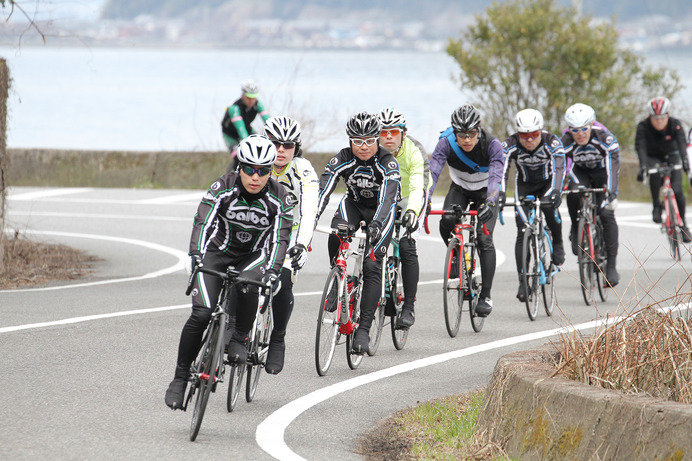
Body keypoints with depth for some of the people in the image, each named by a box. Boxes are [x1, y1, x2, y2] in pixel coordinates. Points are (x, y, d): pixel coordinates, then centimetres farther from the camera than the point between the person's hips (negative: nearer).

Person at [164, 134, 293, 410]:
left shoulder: (280, 198, -20)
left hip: (254, 255, 0)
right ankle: (181, 377, -5)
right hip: (218, 251, 0)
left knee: (246, 285, -36)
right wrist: (196, 255, -48)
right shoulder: (223, 188, -22)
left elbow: (281, 237, -26)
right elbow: (202, 222, -32)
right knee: (202, 314, -18)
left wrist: (273, 270, -42)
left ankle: (239, 340, -11)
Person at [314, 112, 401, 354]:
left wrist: (376, 224, -59)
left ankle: (364, 328, -14)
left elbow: (387, 198, -42)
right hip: (353, 204, 2)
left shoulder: (388, 163, -29)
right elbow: (322, 192, -31)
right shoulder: (342, 159, -22)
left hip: (381, 210, -2)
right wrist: (310, 221, -46)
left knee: (371, 265, -17)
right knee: (336, 235, -31)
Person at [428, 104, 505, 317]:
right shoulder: (447, 143, -27)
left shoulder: (491, 145, -30)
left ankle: (485, 295, -11)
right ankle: (457, 256, 4)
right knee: (446, 223, -27)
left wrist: (489, 202, -57)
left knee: (484, 238, -18)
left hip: (485, 191, -2)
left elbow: (496, 175, -40)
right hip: (460, 188, 2)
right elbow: (433, 171, -35)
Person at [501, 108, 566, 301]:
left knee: (549, 206, -34)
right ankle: (523, 281, -9)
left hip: (547, 182, -1)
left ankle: (558, 244, -6)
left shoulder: (552, 142, -29)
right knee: (523, 231, -12)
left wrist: (555, 192, -57)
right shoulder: (510, 145, -26)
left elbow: (558, 169, -40)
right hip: (524, 185, 1)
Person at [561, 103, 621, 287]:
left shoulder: (605, 138, -31)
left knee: (606, 213, -20)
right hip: (580, 172, 1)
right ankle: (576, 231, -7)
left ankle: (612, 264, -15)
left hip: (601, 172, -1)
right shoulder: (566, 142, -26)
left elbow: (613, 165, -41)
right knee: (573, 194, -33)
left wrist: (611, 192, -55)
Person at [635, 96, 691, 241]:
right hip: (653, 157, -1)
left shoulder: (675, 125, -23)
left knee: (677, 191, -16)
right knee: (655, 174, -37)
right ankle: (656, 205, -16)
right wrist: (643, 167, -50)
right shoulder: (643, 126, -23)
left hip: (671, 156, 1)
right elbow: (640, 147, -34)